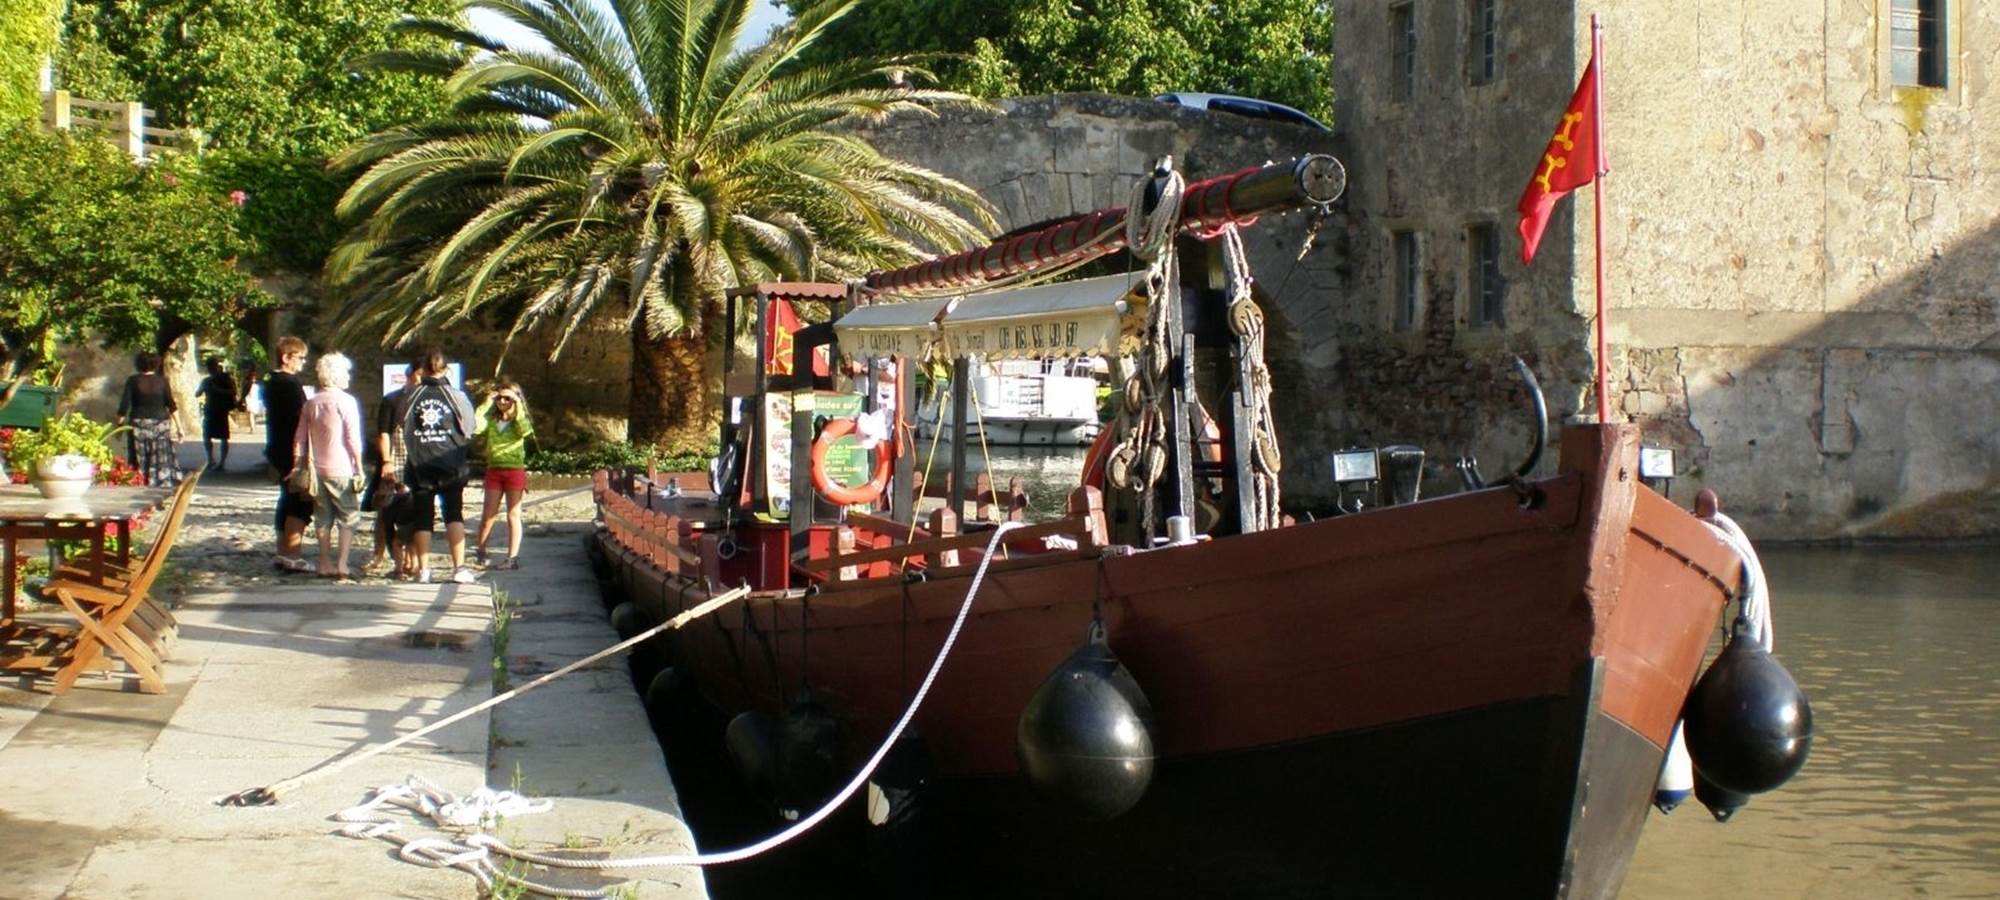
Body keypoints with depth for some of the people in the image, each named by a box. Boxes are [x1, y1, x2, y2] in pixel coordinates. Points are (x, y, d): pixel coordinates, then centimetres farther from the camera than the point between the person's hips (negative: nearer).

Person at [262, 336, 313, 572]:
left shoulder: (271, 382, 13)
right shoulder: (291, 384, -16)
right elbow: (300, 420, -19)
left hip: (277, 449, 10)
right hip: (293, 451, -10)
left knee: (288, 500, 16)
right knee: (300, 503, -7)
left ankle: (282, 554, 20)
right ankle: (291, 557, -10)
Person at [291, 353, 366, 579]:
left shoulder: (310, 404, 9)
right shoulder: (346, 401, -8)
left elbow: (299, 439, 10)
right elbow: (353, 439, -11)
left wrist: (298, 467, 16)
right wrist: (359, 468, -6)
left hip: (316, 469, 5)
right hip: (341, 470, -5)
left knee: (324, 518, 12)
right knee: (349, 517, 2)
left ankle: (325, 564, 13)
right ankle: (342, 565, -7)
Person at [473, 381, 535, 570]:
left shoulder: (520, 420, 2)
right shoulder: (491, 420, 8)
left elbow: (524, 431, -21)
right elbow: (476, 427, -12)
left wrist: (518, 408, -16)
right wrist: (487, 405, -6)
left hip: (515, 470, -2)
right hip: (494, 469, 2)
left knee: (513, 515, 2)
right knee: (488, 514, 3)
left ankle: (513, 558, 2)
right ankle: (479, 551, 16)